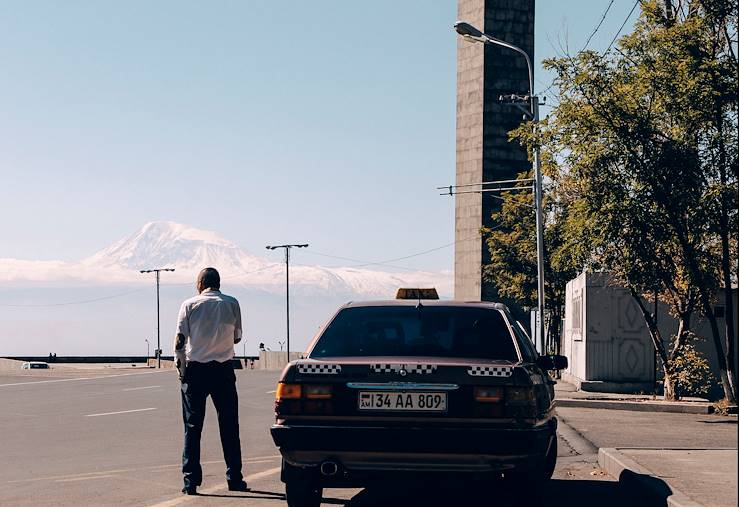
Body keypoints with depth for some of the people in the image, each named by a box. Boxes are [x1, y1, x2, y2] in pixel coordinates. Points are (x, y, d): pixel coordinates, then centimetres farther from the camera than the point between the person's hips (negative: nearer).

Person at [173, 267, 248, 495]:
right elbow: (236, 337, 10)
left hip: (195, 368, -1)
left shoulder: (190, 305, -2)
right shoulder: (231, 304, 2)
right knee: (229, 425, 10)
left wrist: (181, 365, 4)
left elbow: (180, 341, -7)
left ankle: (191, 480, 0)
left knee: (193, 426, 4)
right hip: (223, 369, 1)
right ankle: (234, 478, 11)